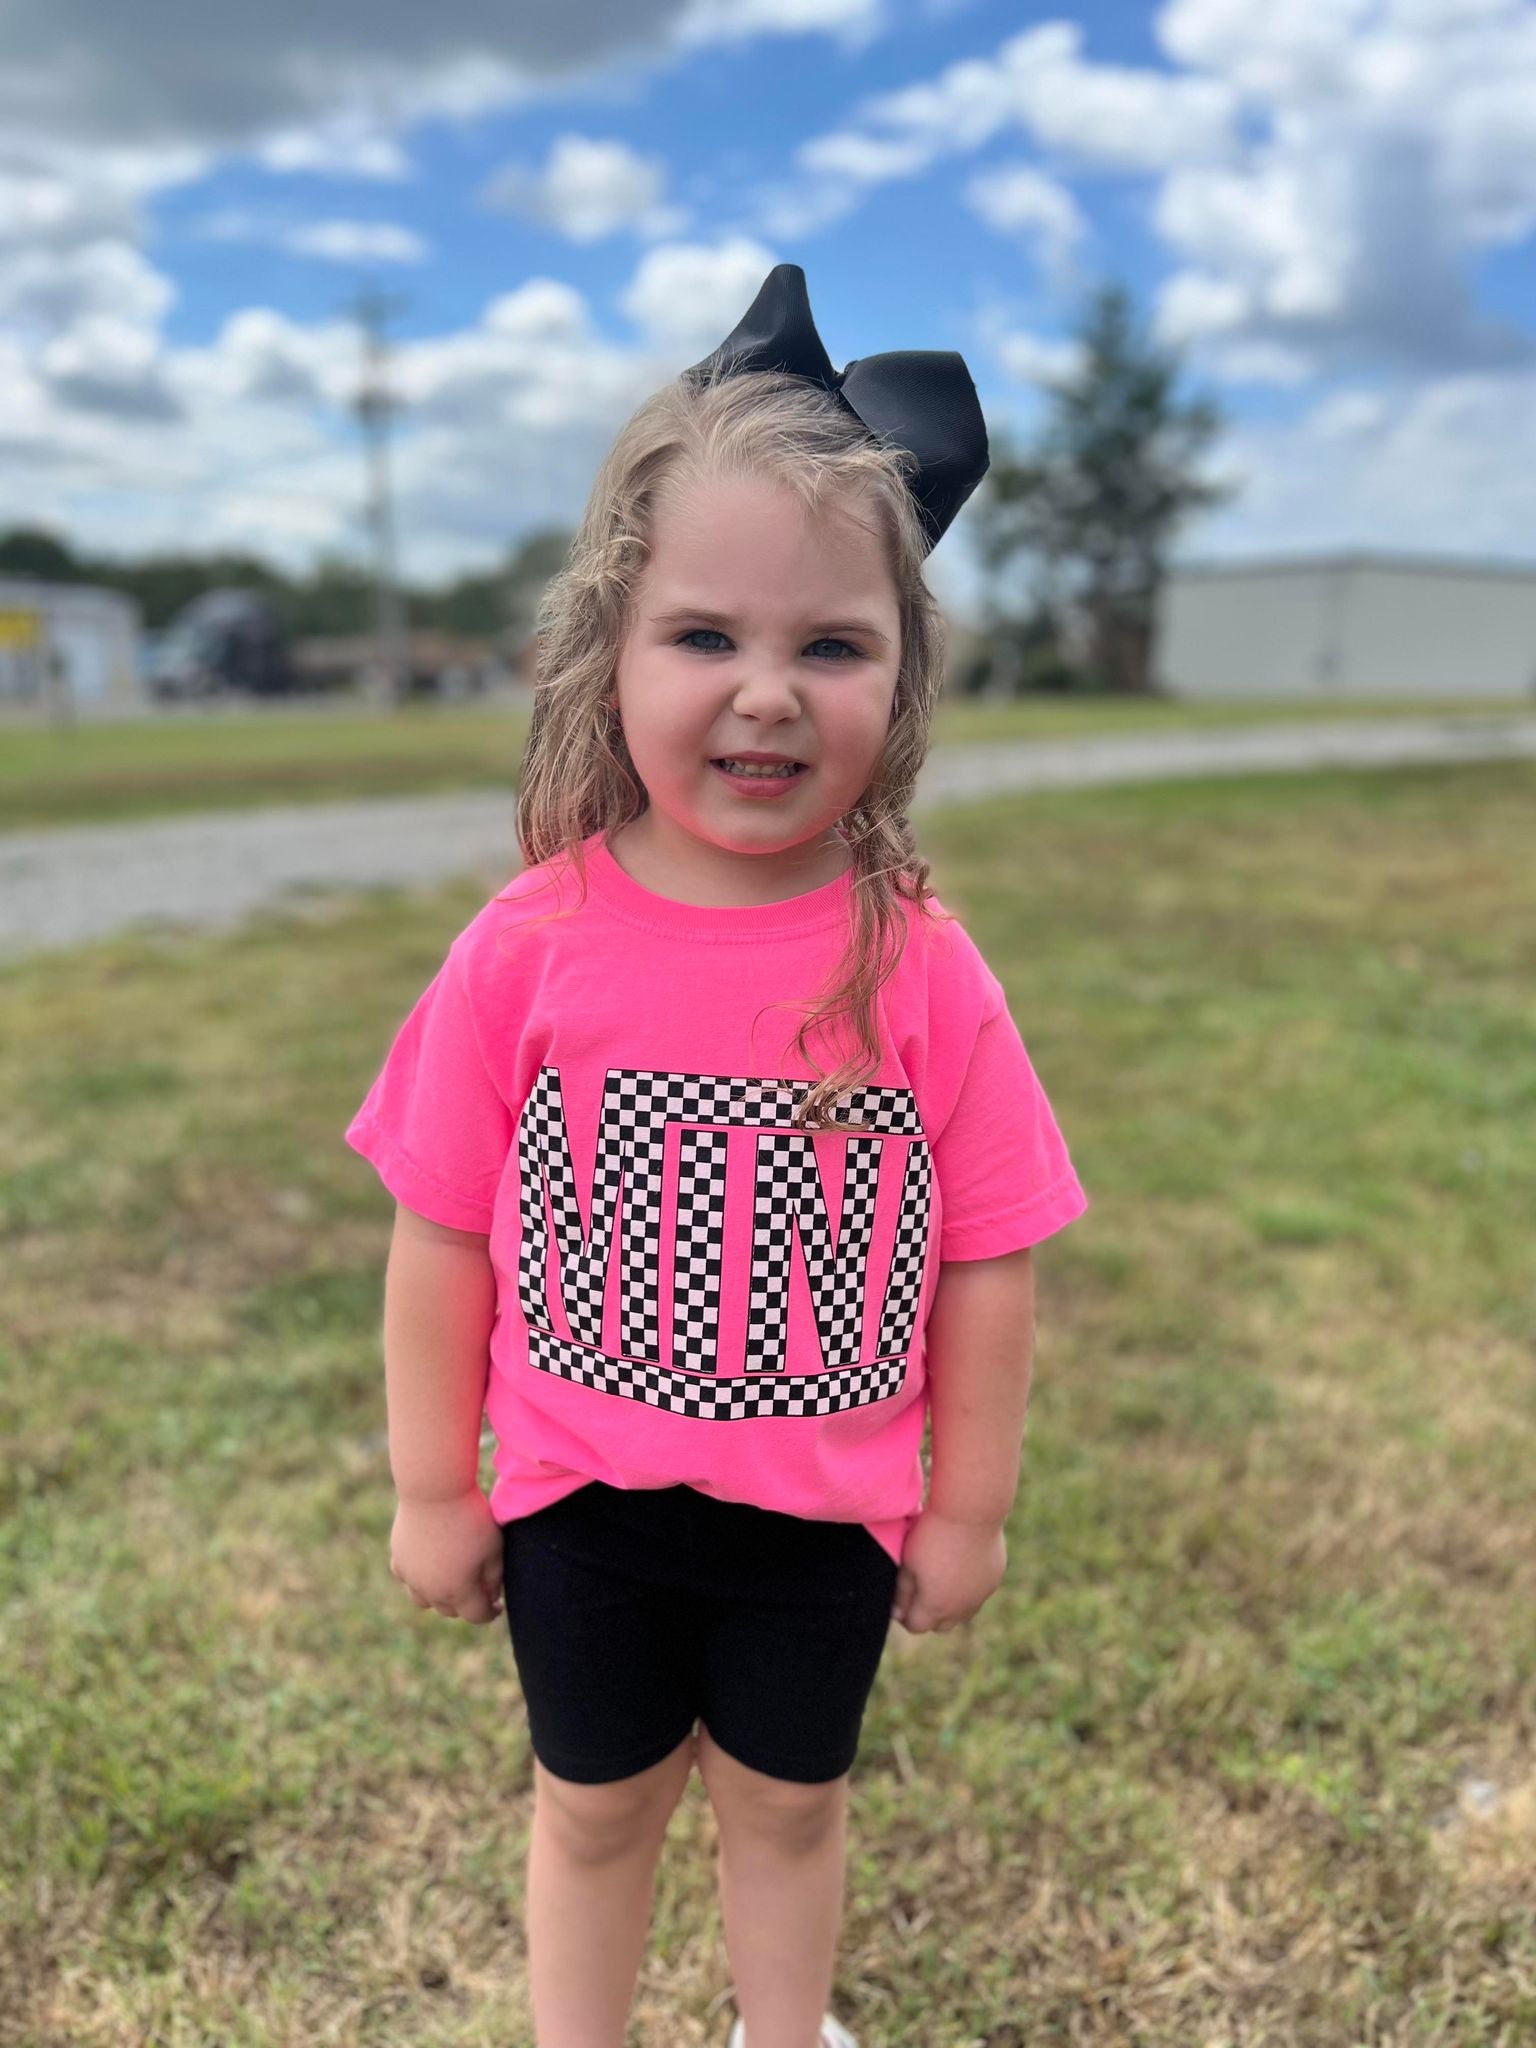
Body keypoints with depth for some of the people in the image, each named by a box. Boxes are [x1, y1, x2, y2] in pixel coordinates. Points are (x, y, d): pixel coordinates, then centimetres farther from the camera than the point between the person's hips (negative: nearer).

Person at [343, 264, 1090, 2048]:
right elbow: (441, 1235, -8)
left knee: (789, 1799, 26)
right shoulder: (528, 947, -17)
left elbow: (989, 1264, -9)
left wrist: (969, 1505, 0)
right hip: (582, 1502, 0)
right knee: (593, 1806, 25)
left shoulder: (923, 967, -18)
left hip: (827, 1514, 1)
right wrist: (431, 1491, 0)